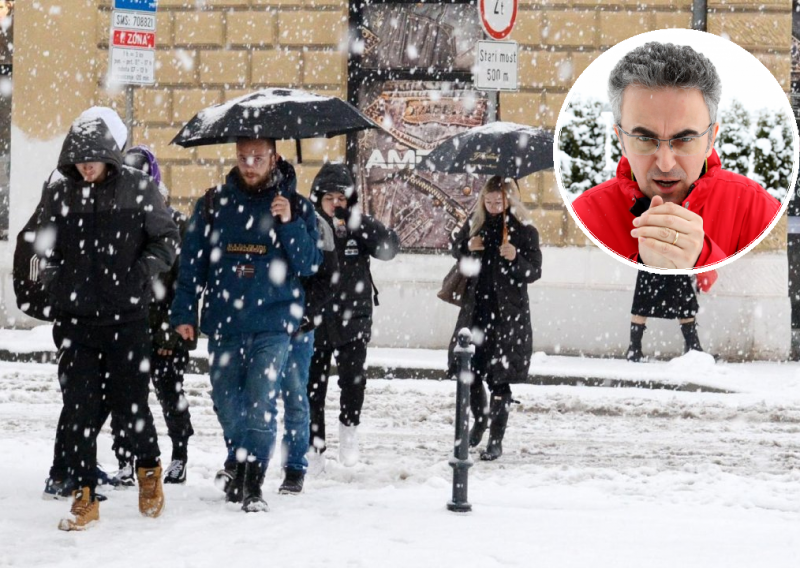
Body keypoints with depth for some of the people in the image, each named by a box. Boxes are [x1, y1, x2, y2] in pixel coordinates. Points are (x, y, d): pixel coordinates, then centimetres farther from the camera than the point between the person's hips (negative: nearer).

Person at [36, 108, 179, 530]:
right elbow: (44, 251, 18)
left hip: (126, 317, -2)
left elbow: (167, 239, 4)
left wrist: (140, 274, -9)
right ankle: (84, 497, 7)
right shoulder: (57, 197, 6)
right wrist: (54, 283, 3)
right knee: (79, 408, -1)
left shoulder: (137, 190, -2)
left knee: (129, 401, 0)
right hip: (75, 320, 2)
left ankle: (149, 468, 30)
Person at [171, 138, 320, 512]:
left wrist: (290, 223, -14)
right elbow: (192, 262, 10)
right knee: (226, 402, 8)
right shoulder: (214, 204, 7)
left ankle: (253, 484, -9)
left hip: (272, 325, -2)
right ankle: (240, 466, 27)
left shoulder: (296, 206, 4)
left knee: (261, 403, -11)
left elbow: (309, 265, -1)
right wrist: (184, 314, 5)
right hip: (222, 325, 3)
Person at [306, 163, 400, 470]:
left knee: (353, 377, -15)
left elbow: (389, 247, -14)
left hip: (352, 317, 0)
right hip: (313, 319, 0)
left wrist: (355, 220, -22)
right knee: (313, 384, 4)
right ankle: (313, 447, 16)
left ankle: (349, 425, 11)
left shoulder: (359, 229, 2)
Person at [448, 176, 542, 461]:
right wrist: (468, 247, -5)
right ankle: (479, 419, 36)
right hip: (475, 306, 4)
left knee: (499, 378, -5)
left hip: (507, 312, -4)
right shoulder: (476, 221, 5)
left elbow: (534, 272, -6)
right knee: (470, 368, 10)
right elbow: (456, 249, 18)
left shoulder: (524, 230, -7)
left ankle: (496, 439, 3)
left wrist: (516, 259, -26)